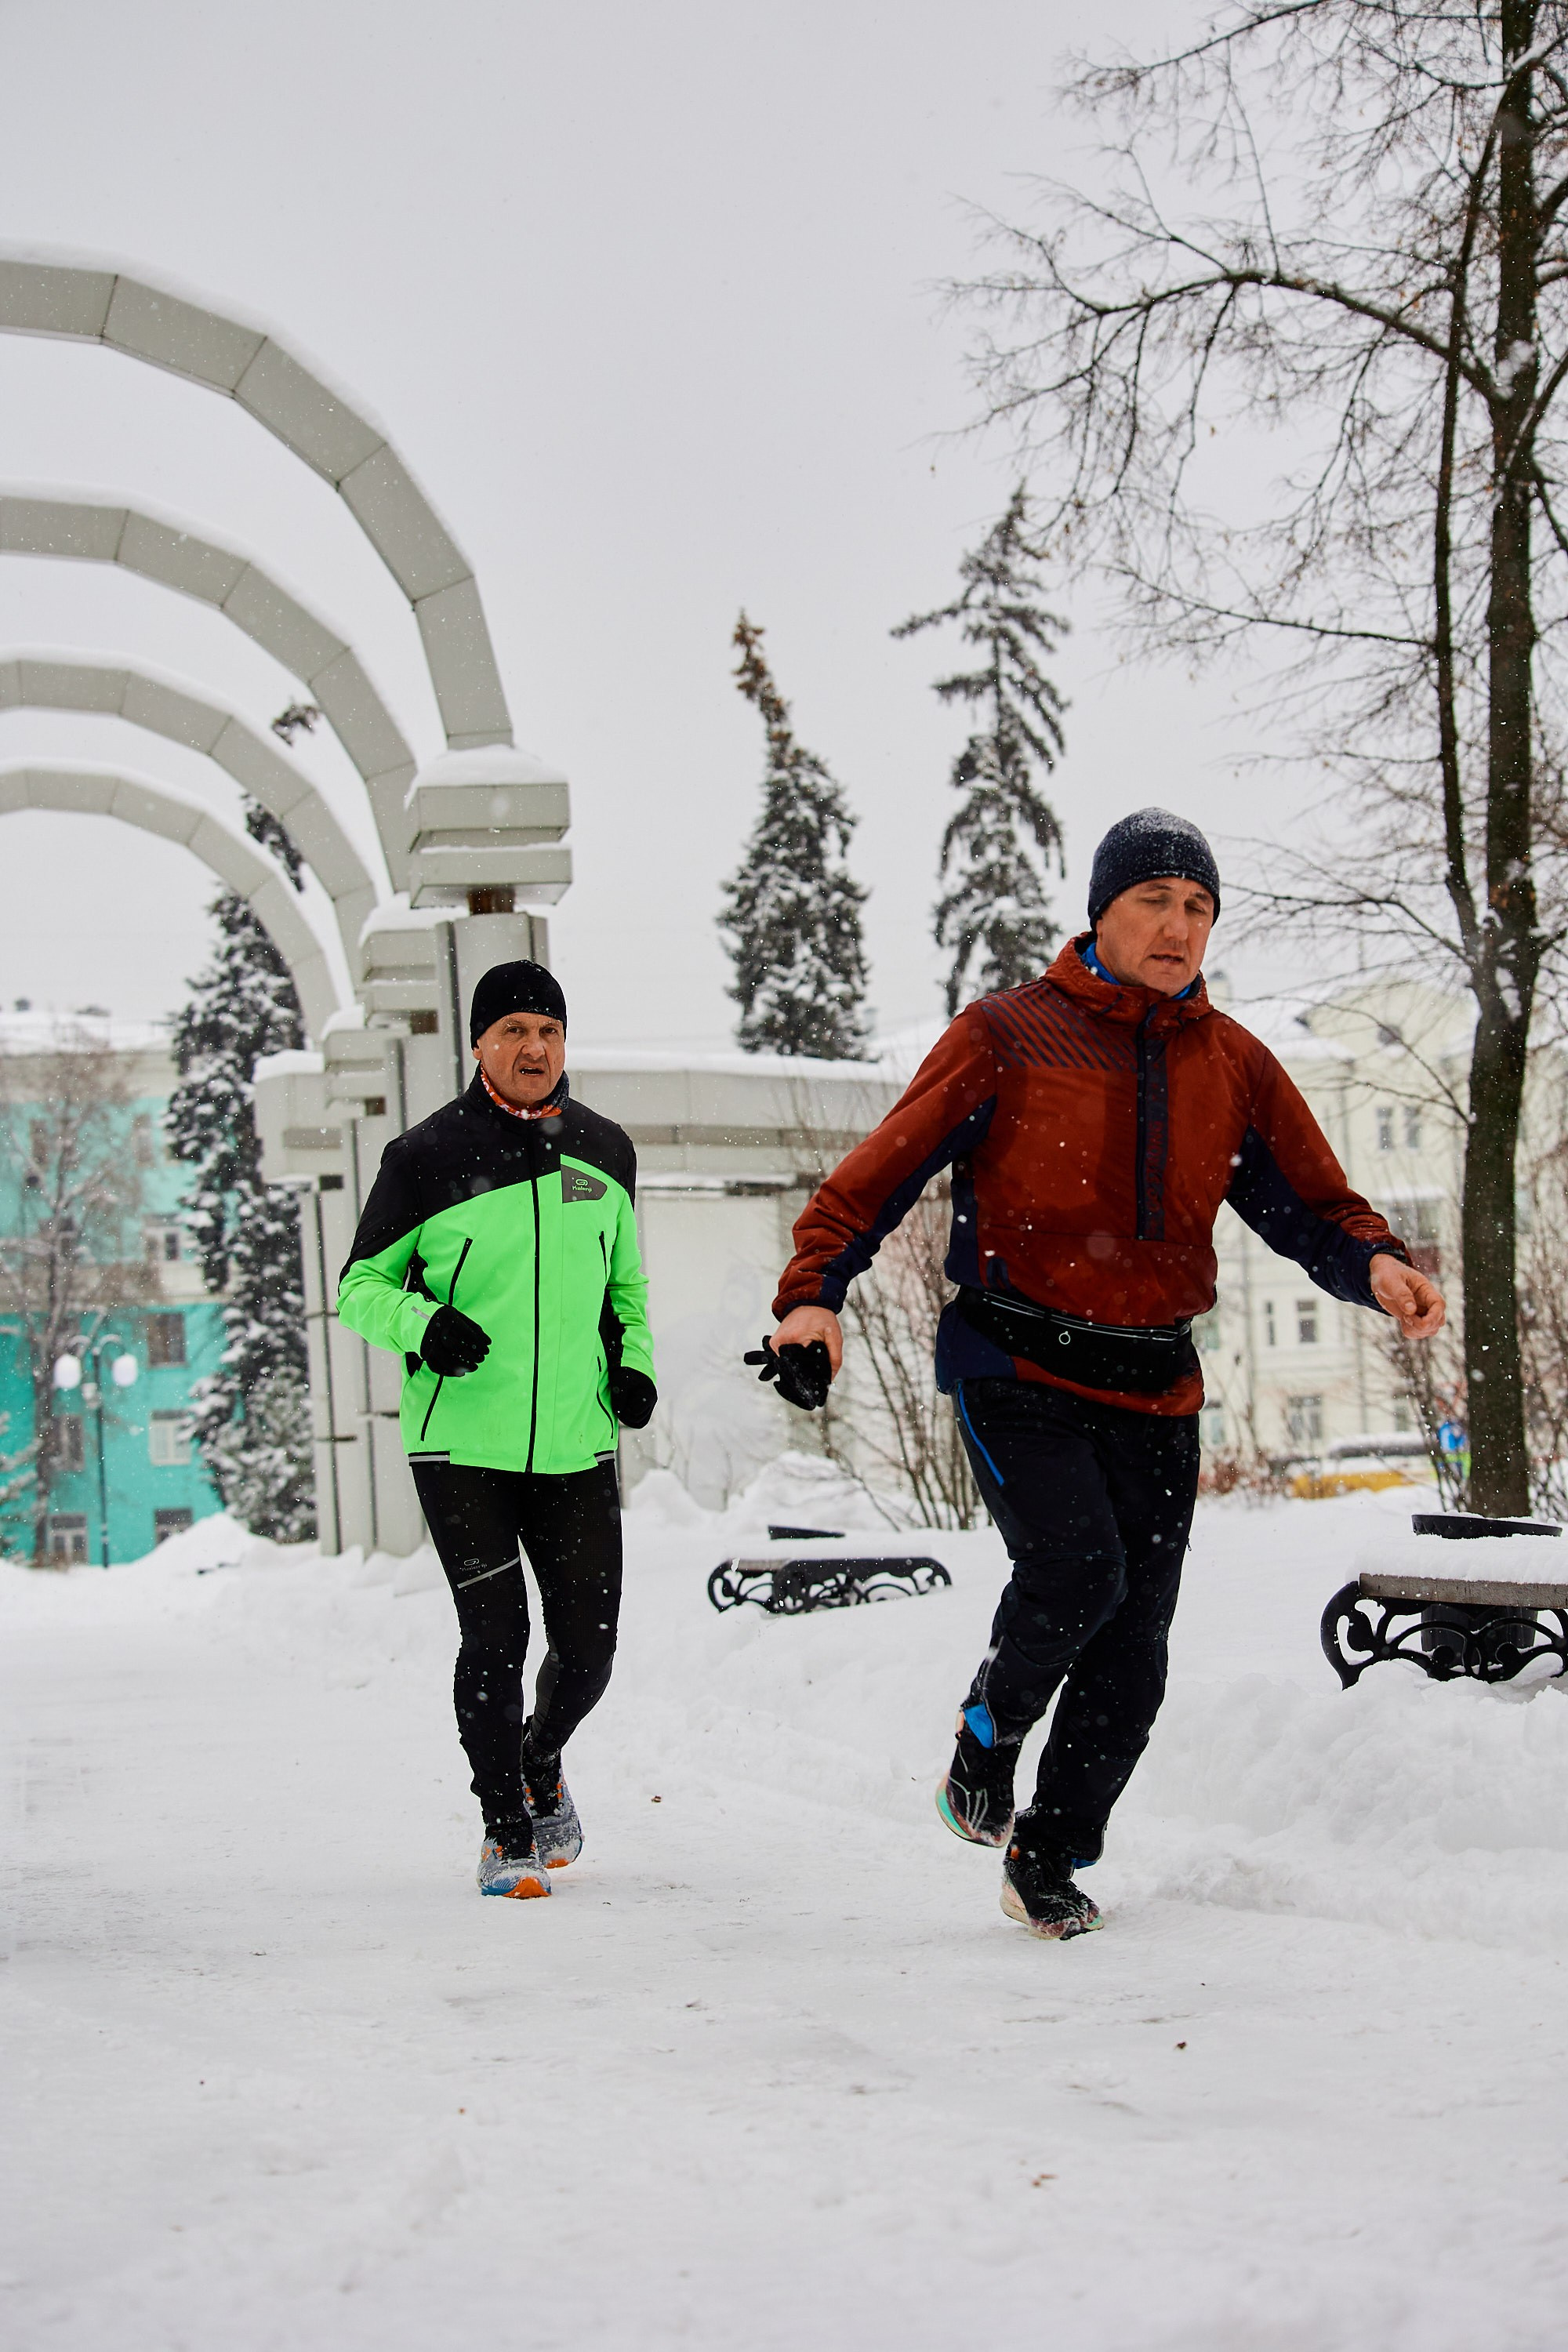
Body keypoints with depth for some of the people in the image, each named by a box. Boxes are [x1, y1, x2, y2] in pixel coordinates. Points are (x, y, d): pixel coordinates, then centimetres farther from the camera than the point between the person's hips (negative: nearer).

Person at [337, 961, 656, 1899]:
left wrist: (635, 1362, 6)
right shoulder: (426, 1156, -4)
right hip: (461, 1444, -3)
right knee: (496, 1638, -8)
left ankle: (542, 1767, 36)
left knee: (588, 1647, 5)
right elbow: (361, 1286, 3)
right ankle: (505, 1831, 10)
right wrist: (423, 1323, -17)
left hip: (577, 1444, 4)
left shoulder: (605, 1151, 9)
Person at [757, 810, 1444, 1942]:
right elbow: (884, 1171, -3)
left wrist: (1373, 1263, -12)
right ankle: (988, 1736, 7)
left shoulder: (1234, 1064, 8)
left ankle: (1053, 1860, 23)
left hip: (1155, 1391, 4)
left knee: (1131, 1657, 3)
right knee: (1075, 1570, -24)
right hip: (1017, 1370, -4)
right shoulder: (1008, 1035, -3)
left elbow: (1312, 1204, 10)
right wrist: (816, 1290, -17)